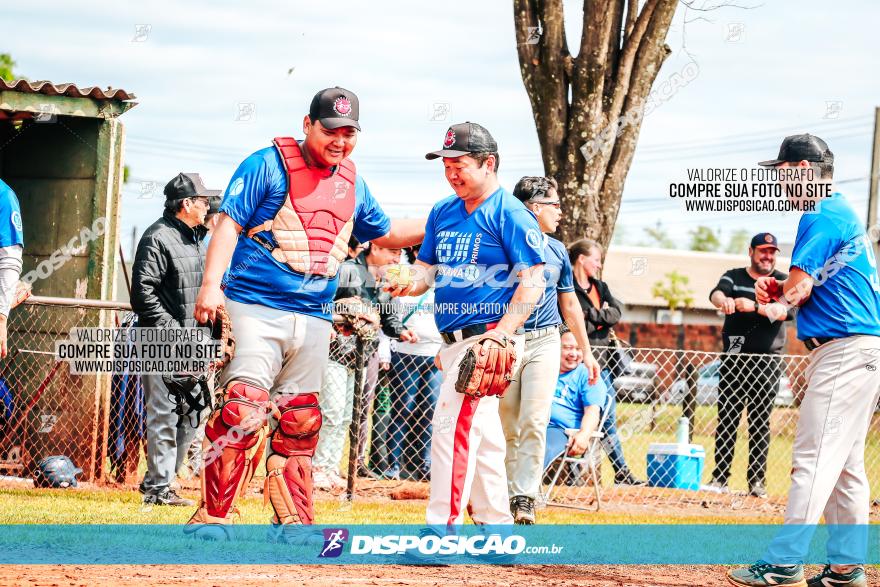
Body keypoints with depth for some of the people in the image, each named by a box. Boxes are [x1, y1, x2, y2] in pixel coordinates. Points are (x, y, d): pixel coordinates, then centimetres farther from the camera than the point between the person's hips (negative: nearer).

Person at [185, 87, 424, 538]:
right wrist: (211, 284, -20)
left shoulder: (352, 184, 16)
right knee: (242, 408, -16)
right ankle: (212, 517, -14)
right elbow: (229, 222, -8)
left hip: (314, 318, 6)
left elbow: (386, 234, 30)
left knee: (300, 422, 8)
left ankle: (293, 522, 15)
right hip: (256, 308, -6)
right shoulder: (268, 164, -3)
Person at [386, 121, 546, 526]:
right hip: (452, 341, 8)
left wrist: (499, 336, -23)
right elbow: (427, 269, 15)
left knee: (451, 427, -15)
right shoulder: (443, 212, 14)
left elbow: (532, 282, -14)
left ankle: (443, 528, -16)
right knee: (481, 433, 13)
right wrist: (409, 283, -9)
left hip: (485, 337, -8)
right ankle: (495, 523, 21)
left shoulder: (510, 214, -9)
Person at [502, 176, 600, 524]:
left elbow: (569, 304, 21)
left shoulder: (557, 251, 12)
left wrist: (586, 351, 20)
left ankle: (525, 499, -14)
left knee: (534, 422, -11)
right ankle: (508, 495, 12)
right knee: (507, 427, 3)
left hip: (544, 342, 2)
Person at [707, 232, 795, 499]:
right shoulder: (734, 277, 9)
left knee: (760, 422, -1)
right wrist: (723, 300, -38)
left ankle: (757, 481, 2)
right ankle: (720, 477, 2)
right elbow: (716, 292, -12)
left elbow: (788, 310, -12)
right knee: (727, 418, -1)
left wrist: (754, 306, -27)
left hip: (767, 361, -1)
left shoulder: (783, 281, 6)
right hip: (733, 359, 1)